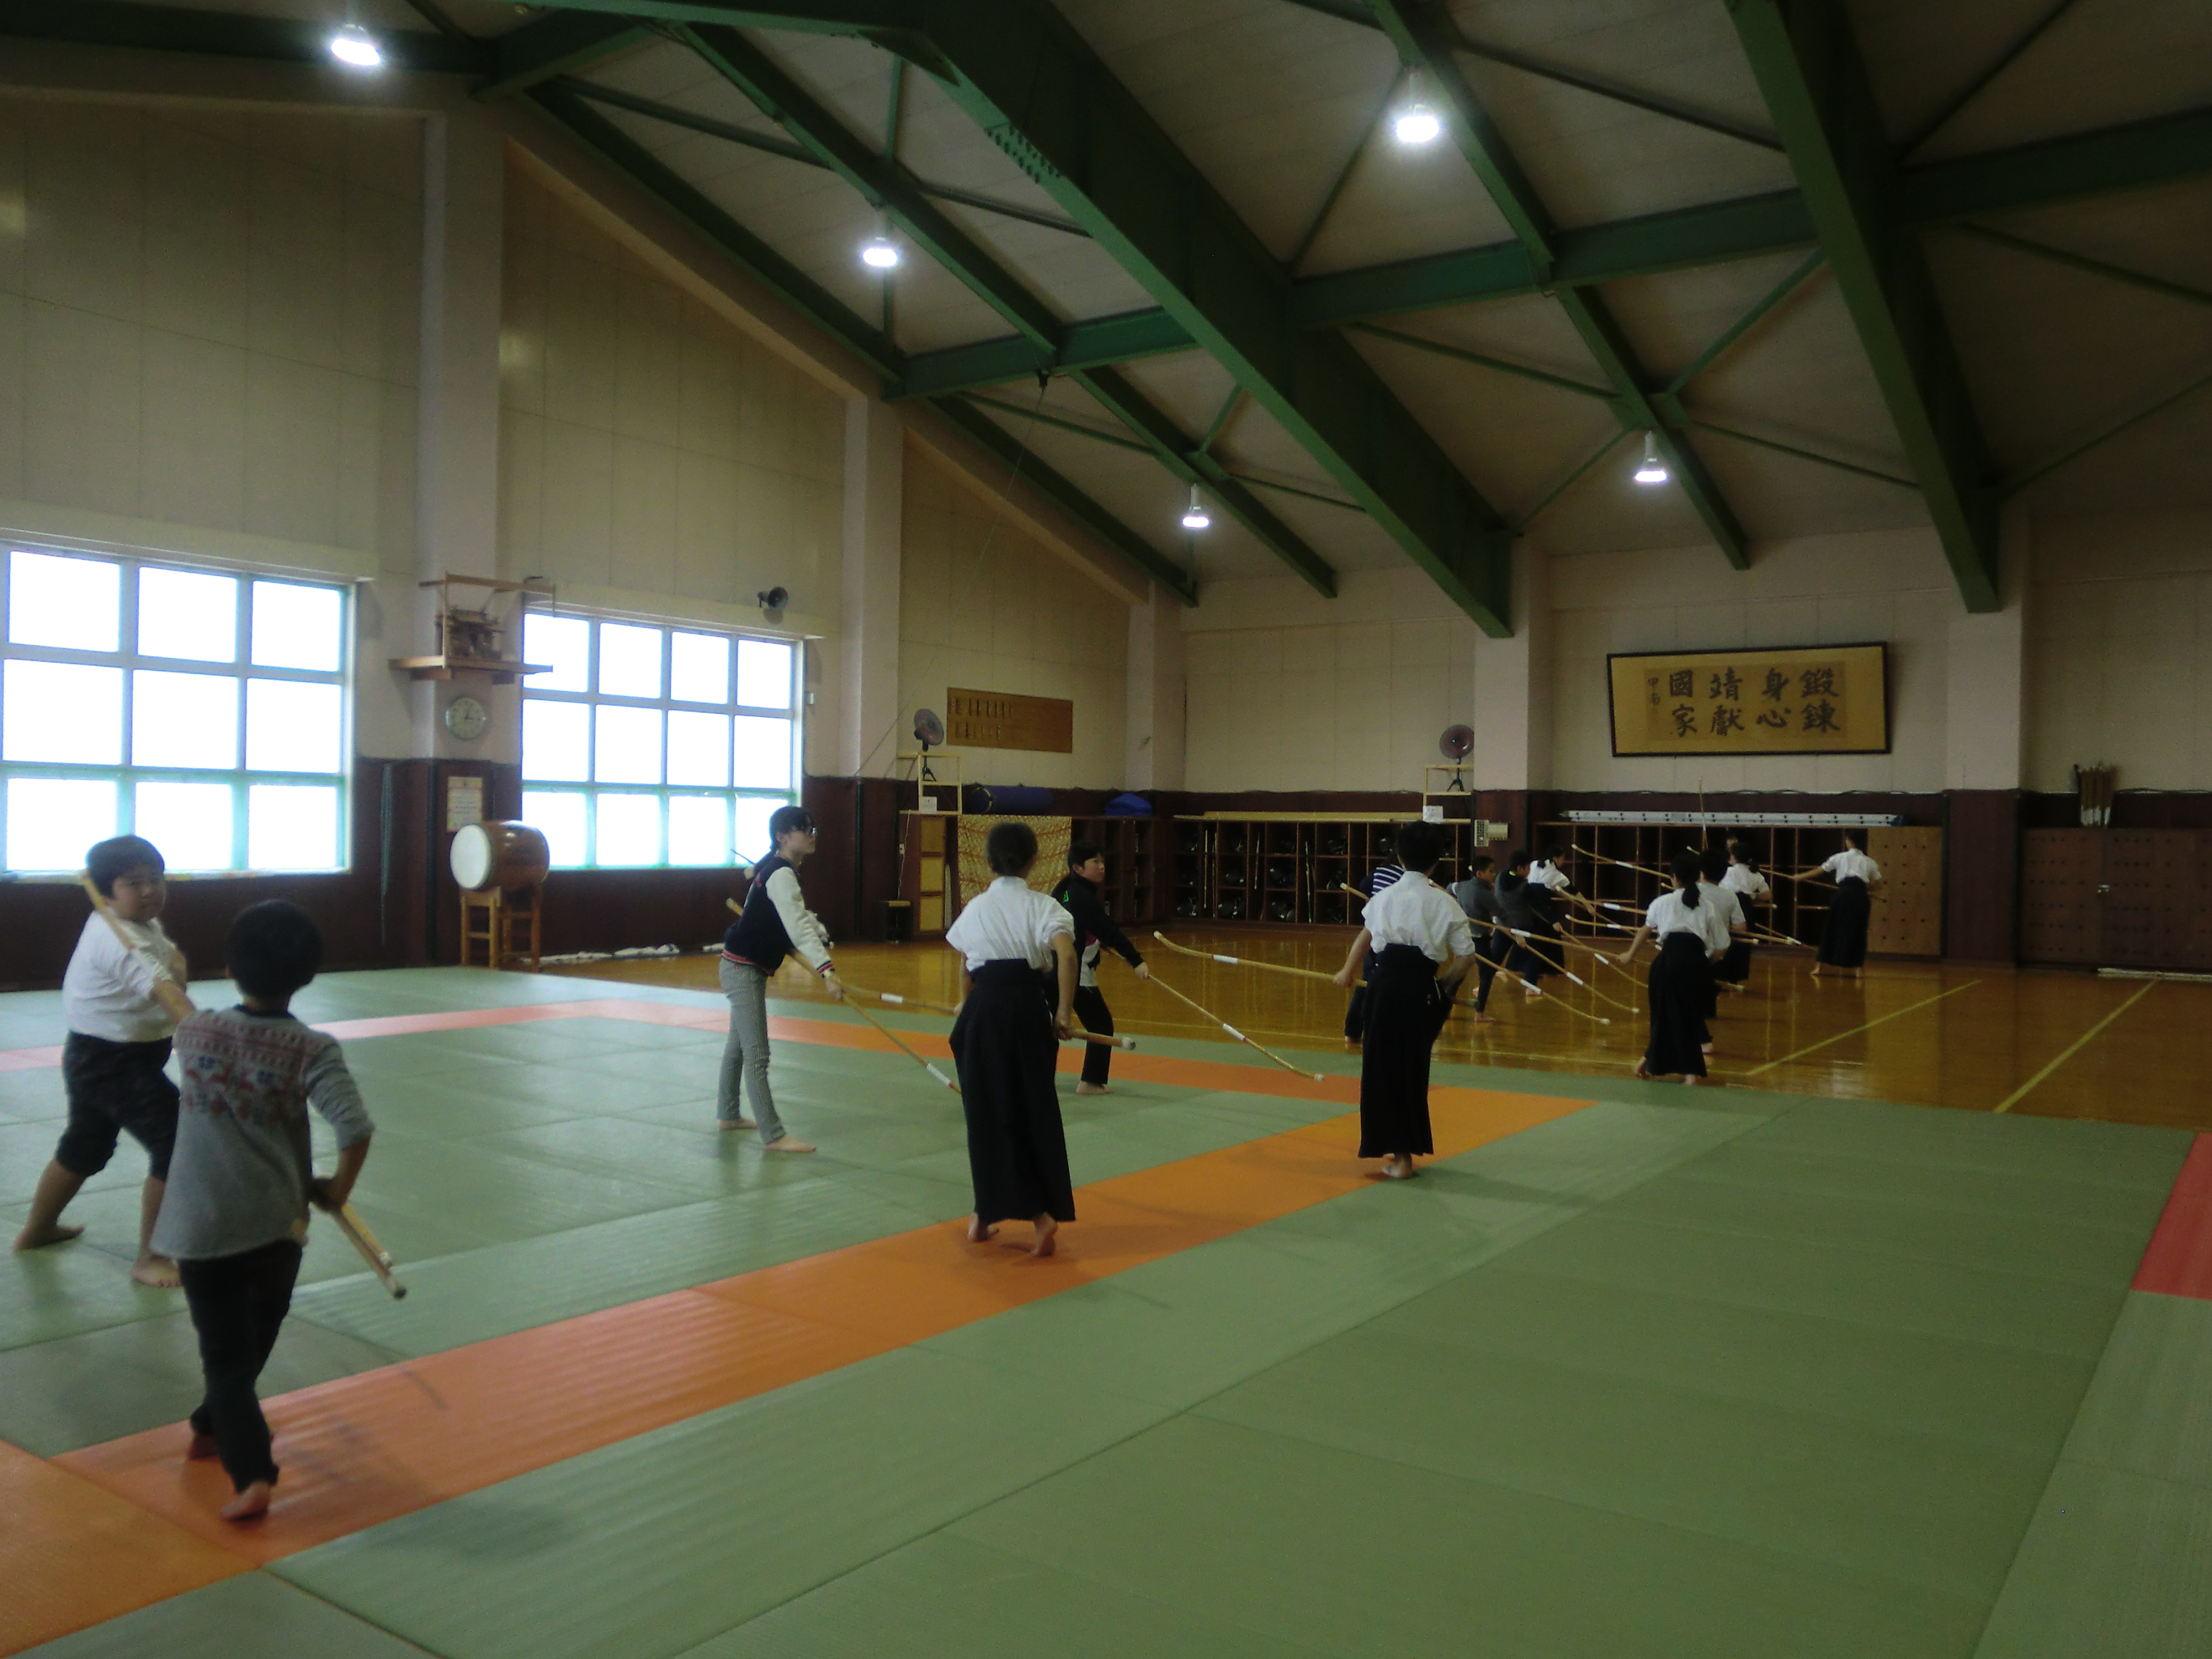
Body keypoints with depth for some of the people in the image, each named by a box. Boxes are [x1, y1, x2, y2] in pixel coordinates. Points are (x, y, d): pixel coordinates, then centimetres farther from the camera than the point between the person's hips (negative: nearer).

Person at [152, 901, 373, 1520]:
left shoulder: (194, 1031, -7)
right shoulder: (313, 1051, -15)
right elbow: (356, 1130, -25)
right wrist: (337, 1191, -8)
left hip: (200, 1228, 1)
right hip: (275, 1225, 0)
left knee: (225, 1353, 4)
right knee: (254, 1341, 26)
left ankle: (252, 1471, -9)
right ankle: (217, 1427, 43)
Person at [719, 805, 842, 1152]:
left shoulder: (780, 869, 9)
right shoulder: (780, 875, -22)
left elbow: (801, 917, 16)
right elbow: (799, 927, -31)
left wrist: (821, 936, -2)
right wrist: (827, 972, -37)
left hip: (750, 968, 11)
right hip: (743, 968, -11)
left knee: (739, 1043, 23)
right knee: (757, 1055, -8)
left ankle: (728, 1113, 38)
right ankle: (773, 1134, -7)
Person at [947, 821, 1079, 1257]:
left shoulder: (975, 908, 10)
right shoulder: (1042, 906, 1)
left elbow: (965, 968, 16)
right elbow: (1066, 955, -16)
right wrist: (1065, 1012, -9)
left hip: (983, 1009, 2)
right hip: (1028, 1006, -2)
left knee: (988, 1110, 11)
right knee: (1035, 1109, 7)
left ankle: (987, 1215, 17)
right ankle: (1042, 1212, -1)